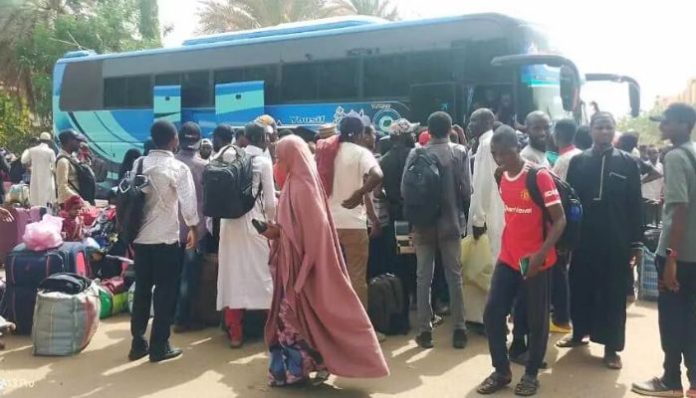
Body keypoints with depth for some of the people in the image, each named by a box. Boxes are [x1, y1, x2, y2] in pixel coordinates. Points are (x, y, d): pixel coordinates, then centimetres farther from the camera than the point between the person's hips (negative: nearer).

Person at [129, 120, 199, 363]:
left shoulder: (139, 164, 4)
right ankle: (159, 346, 9)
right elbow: (188, 202, -11)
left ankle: (138, 343, 20)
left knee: (141, 289, 13)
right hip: (166, 238, -5)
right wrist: (193, 229, 5)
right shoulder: (178, 168, -10)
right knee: (165, 291, 4)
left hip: (140, 236, 5)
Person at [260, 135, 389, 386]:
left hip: (301, 257, -9)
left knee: (297, 311, -1)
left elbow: (310, 224, -22)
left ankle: (297, 368, 9)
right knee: (291, 311, 13)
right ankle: (299, 364, 21)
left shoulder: (302, 183, -17)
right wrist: (278, 230, 6)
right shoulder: (296, 181, 12)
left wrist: (279, 231, -17)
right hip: (293, 256, 9)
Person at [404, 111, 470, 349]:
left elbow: (405, 189, -4)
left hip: (423, 223, 0)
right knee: (454, 277, 9)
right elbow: (467, 190, -7)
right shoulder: (460, 153, -5)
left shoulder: (415, 154, -4)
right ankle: (459, 330, 12)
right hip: (451, 222, 0)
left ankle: (425, 331, 11)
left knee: (423, 278, 8)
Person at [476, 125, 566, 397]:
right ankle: (501, 371, 19)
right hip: (507, 258, 6)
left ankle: (531, 374, 24)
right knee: (492, 314, 3)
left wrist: (540, 254, -24)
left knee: (536, 320, 7)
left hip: (536, 261, -5)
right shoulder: (501, 177, 4)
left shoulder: (540, 176, -15)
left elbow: (560, 220, -15)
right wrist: (508, 245, 14)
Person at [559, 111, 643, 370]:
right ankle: (579, 333, 30)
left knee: (613, 294, 4)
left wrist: (636, 243, -2)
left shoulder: (627, 163, 3)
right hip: (583, 239, 1)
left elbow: (635, 206, 2)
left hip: (616, 241, -1)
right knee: (580, 289, 11)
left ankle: (612, 347, 12)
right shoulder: (578, 162, 4)